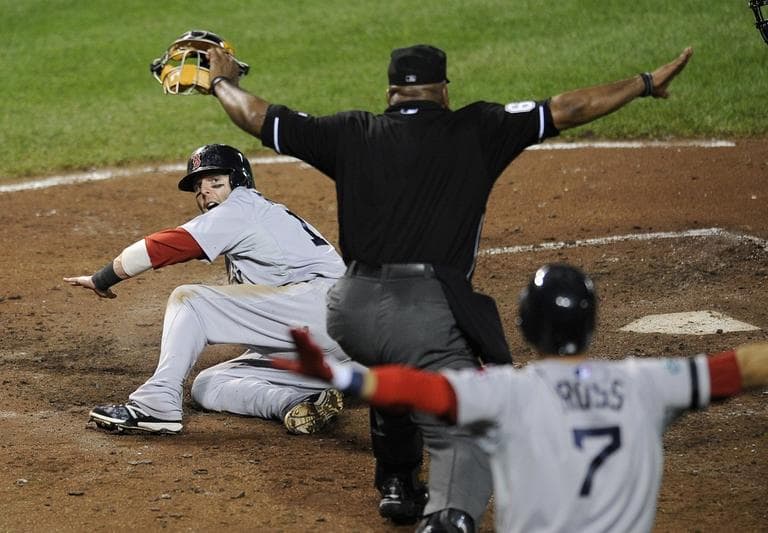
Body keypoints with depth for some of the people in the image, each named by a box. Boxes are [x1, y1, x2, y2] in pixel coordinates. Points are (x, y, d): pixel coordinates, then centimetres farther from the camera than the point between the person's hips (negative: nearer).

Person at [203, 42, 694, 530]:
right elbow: (566, 110, 8)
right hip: (427, 315, -4)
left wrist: (222, 82, 38)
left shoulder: (354, 134, 14)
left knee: (395, 365, 36)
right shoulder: (475, 131, 8)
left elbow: (255, 115, 19)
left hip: (350, 314, 4)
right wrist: (646, 84, 17)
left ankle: (398, 487, 41)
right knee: (466, 432, -5)